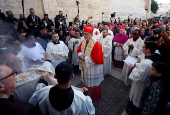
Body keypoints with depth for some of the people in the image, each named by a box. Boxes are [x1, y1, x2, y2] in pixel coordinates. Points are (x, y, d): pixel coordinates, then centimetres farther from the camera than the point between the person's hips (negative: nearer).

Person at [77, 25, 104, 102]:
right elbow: (79, 50, 14)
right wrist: (80, 55, -8)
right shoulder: (83, 42, 1)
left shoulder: (96, 44, -23)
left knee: (92, 84, 10)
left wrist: (86, 58, -21)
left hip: (93, 68, -7)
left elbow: (96, 58, -27)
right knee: (85, 81, 23)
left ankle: (94, 98, 36)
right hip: (85, 66, 8)